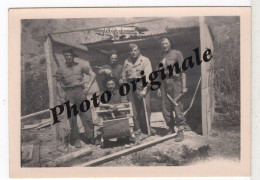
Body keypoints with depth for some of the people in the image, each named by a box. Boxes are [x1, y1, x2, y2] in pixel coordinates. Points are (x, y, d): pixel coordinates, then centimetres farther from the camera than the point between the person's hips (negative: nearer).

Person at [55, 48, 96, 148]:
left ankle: (90, 137, 8)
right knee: (72, 118, 1)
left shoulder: (80, 66, 6)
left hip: (80, 92, 0)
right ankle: (75, 139, 9)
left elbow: (92, 74, 6)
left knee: (86, 114, -2)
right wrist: (61, 98, -2)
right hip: (69, 94, 0)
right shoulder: (61, 69, 6)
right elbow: (58, 84, 6)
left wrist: (87, 86, -6)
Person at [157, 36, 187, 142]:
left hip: (175, 82, -5)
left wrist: (184, 86, -10)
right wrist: (158, 88, 12)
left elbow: (182, 70, -4)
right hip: (164, 83, 5)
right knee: (166, 108, 4)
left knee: (177, 107, -9)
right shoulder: (161, 57, 16)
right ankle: (171, 130, 15)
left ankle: (181, 132, -3)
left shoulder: (177, 54, 0)